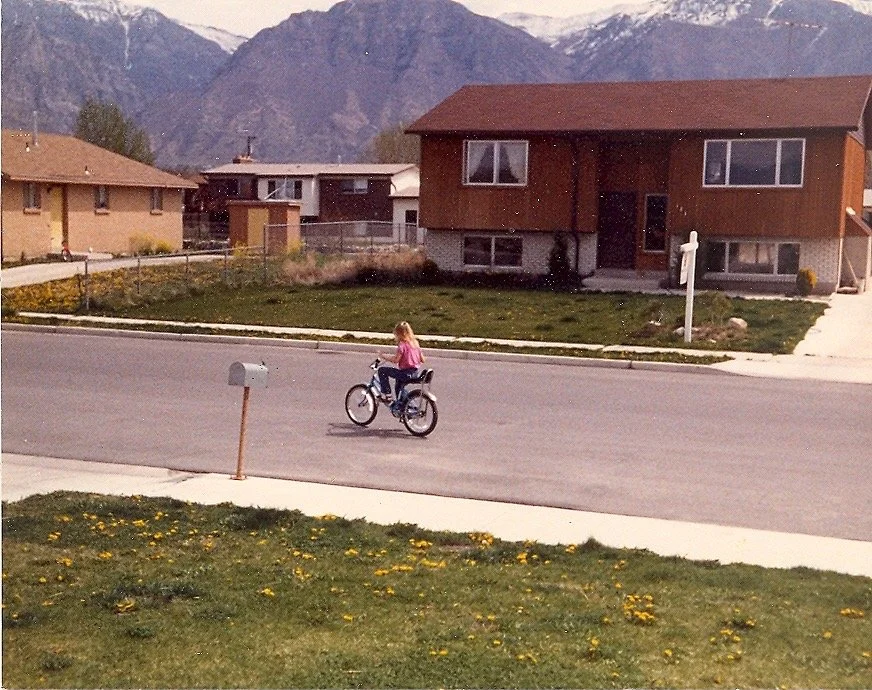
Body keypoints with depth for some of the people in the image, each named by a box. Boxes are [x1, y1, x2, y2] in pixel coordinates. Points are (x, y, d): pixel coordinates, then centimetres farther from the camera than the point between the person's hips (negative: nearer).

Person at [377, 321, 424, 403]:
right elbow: (422, 360, 10)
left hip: (405, 373, -9)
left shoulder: (402, 345, -14)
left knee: (382, 371, -1)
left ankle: (386, 395, -3)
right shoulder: (415, 343, 9)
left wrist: (383, 356, -9)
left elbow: (395, 359, -21)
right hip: (414, 373, 9)